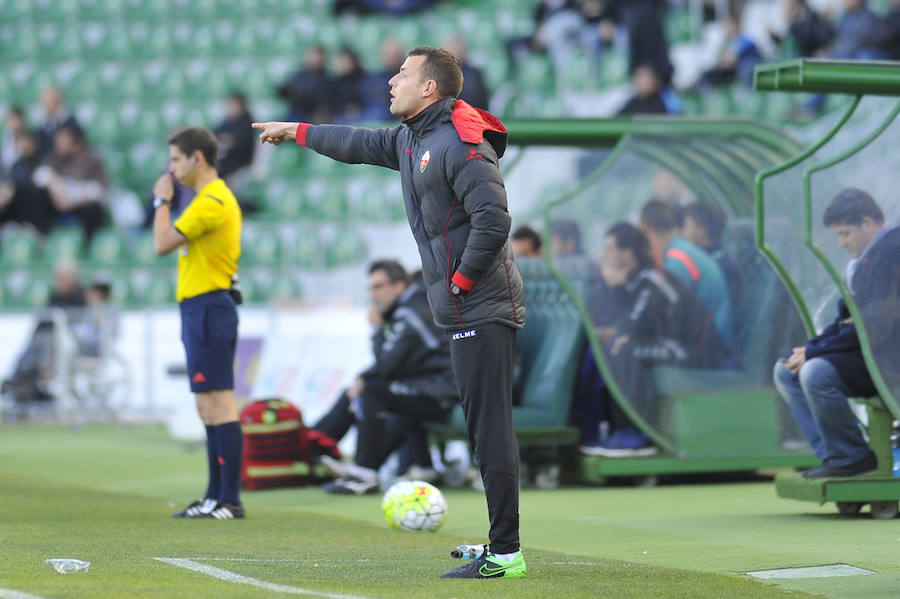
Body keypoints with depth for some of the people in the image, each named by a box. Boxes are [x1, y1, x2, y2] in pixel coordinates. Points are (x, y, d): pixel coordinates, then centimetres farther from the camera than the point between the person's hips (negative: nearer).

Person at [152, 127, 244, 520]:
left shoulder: (211, 203, -15)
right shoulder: (218, 197, 18)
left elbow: (162, 244, -13)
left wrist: (162, 201, -3)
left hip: (207, 308, -11)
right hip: (201, 309, 11)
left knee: (218, 406, -11)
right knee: (208, 409, 13)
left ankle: (229, 500, -12)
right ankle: (216, 497, 18)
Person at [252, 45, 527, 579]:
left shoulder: (462, 144, -14)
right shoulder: (412, 140, 17)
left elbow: (493, 220, -22)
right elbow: (362, 144, 36)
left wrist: (459, 281, -14)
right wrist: (297, 131, 46)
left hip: (482, 308, -10)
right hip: (466, 312, 10)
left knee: (491, 427, -11)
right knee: (486, 427, 10)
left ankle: (506, 554, -12)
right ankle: (501, 546, 14)